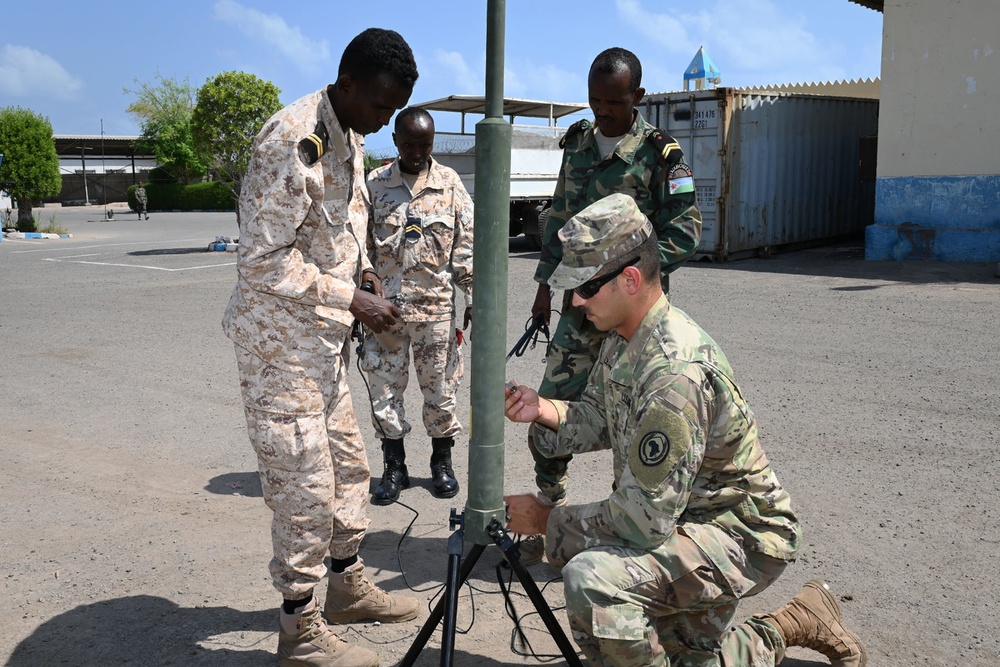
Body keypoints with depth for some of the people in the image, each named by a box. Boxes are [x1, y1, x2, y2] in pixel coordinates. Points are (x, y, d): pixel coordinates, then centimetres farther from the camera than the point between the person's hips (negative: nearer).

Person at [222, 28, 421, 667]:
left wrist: (366, 275, 3)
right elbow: (264, 260, -23)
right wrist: (351, 299, -20)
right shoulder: (293, 141, -21)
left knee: (349, 463, 19)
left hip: (323, 338, 10)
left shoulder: (349, 139, 10)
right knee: (305, 481, -3)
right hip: (280, 339, -10)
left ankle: (348, 583, 37)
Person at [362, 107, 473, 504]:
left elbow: (465, 244, 4)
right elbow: (361, 245, 7)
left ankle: (442, 463, 24)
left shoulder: (449, 182, 3)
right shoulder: (375, 184, 4)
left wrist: (472, 297, 0)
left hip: (436, 304, -1)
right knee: (385, 387, 5)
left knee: (440, 386, 6)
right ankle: (394, 468, 20)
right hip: (386, 304, 1)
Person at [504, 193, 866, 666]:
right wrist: (543, 410, -12)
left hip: (742, 537, -10)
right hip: (682, 518, 10)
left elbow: (644, 518, -31)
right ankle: (804, 624, 37)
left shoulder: (674, 371, -33)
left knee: (593, 577, -32)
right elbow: (599, 420, 7)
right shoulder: (622, 336, -3)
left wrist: (549, 520, -20)